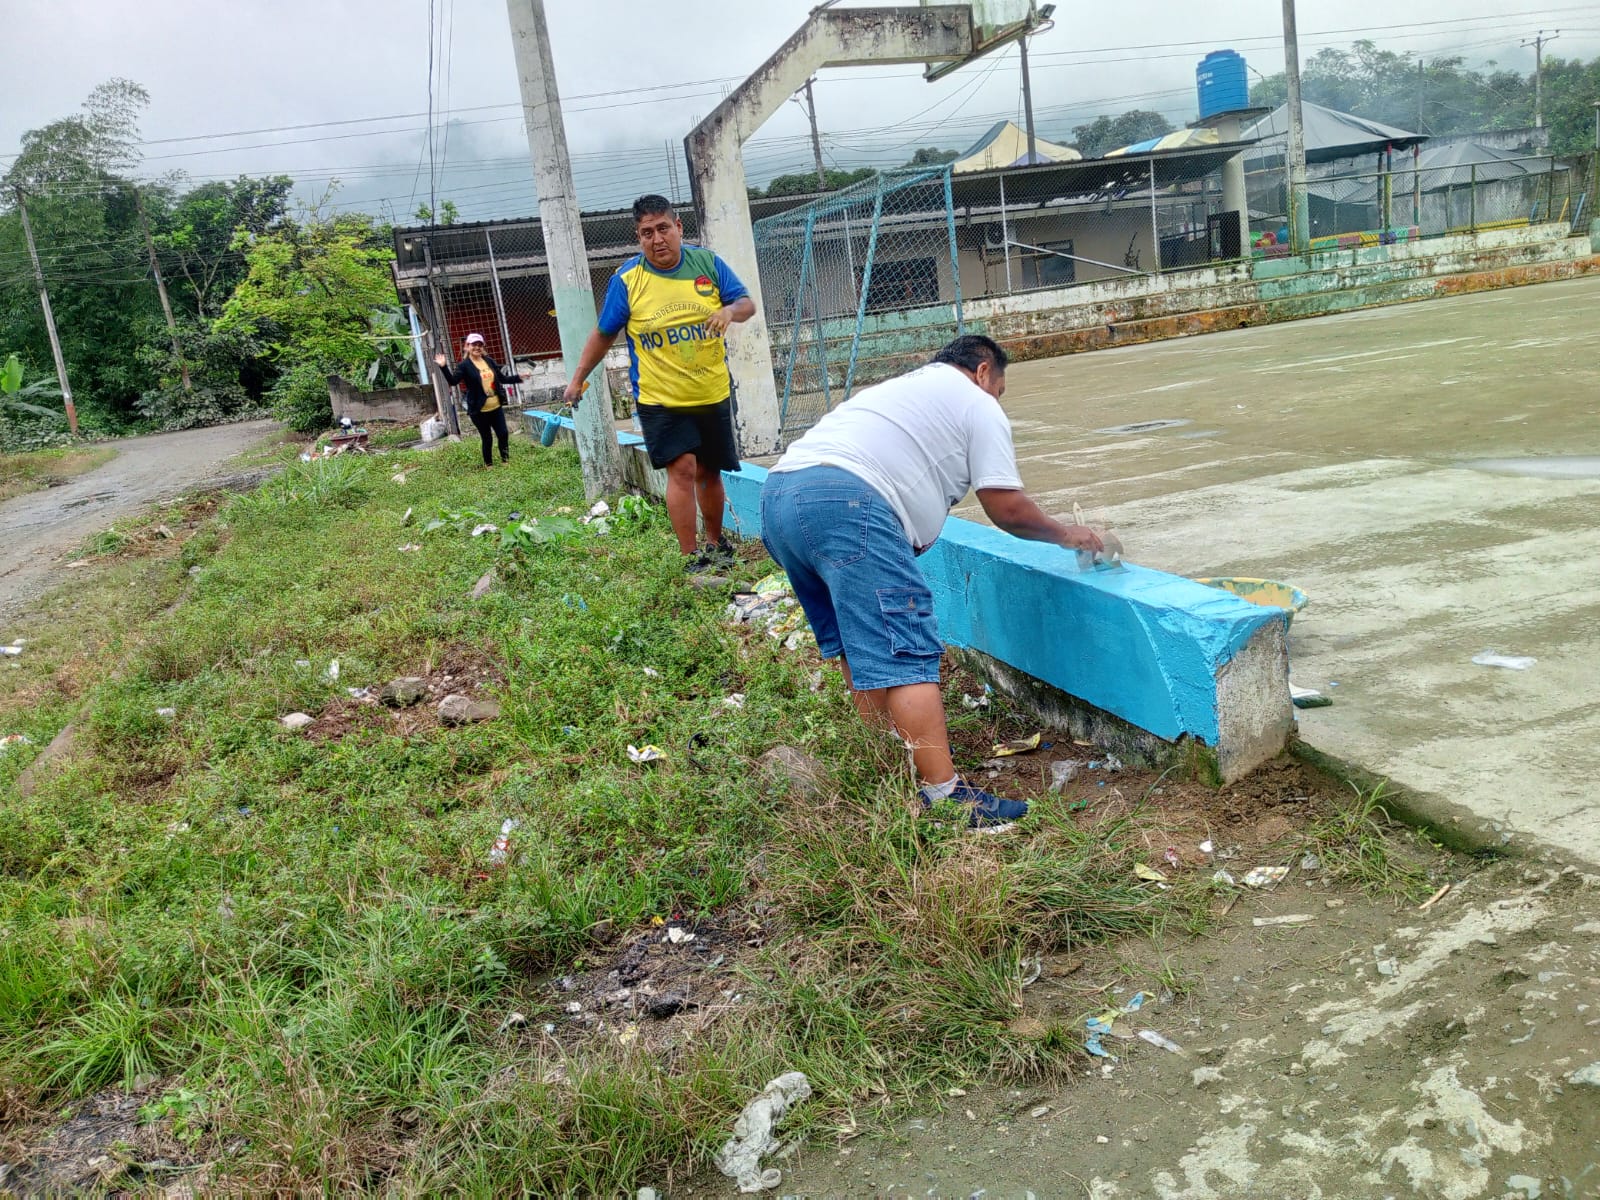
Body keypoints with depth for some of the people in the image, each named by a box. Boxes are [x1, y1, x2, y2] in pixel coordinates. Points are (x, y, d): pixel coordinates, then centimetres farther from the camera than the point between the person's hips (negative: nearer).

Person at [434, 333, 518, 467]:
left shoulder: (489, 361, 9)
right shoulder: (464, 365, -8)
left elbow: (502, 378, 18)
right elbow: (453, 381, -20)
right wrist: (444, 367, -33)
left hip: (496, 407, 5)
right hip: (479, 411, -5)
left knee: (503, 434, 4)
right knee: (487, 438, 4)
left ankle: (506, 459, 25)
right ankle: (489, 464, 21)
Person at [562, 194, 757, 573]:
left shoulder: (707, 263, -2)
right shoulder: (626, 280, -8)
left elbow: (747, 303, 2)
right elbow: (603, 334, 3)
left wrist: (732, 310, -21)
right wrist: (578, 378, 6)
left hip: (713, 395, 3)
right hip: (660, 400, -3)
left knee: (708, 472, 15)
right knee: (682, 470, -17)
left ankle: (715, 543, 36)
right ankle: (691, 559, -10)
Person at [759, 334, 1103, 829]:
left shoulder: (899, 388, 38)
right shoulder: (977, 404, 14)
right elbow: (1007, 509, 9)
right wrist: (1065, 534, 24)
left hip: (776, 496, 9)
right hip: (844, 501, -9)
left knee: (857, 640, 21)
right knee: (905, 652, -10)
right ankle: (945, 796, -11)